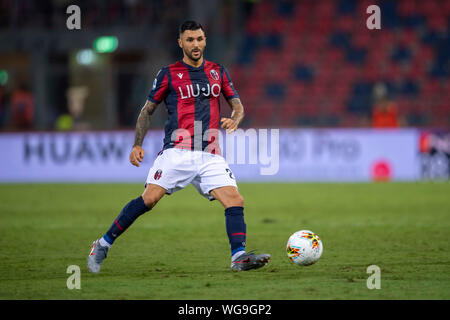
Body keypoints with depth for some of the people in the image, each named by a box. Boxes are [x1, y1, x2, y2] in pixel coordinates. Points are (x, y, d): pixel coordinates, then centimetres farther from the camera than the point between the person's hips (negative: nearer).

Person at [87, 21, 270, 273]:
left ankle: (239, 257, -15)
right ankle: (103, 245, -4)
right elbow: (148, 110, 12)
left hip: (210, 155, 3)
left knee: (235, 201, -14)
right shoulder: (168, 74, 7)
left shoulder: (218, 72, 16)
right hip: (177, 151, -3)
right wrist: (138, 145, 1)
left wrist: (234, 120, -6)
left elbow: (237, 104, 18)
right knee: (149, 198, -16)